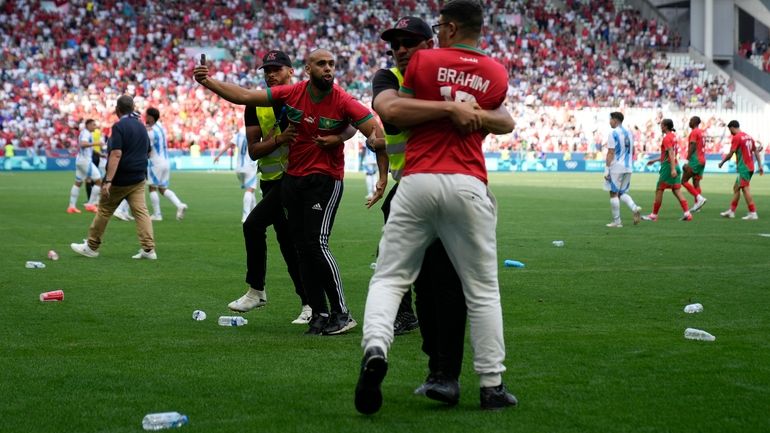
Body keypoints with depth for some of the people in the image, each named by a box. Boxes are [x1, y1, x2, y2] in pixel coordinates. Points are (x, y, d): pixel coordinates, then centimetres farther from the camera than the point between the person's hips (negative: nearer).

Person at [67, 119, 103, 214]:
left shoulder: (84, 133, 19)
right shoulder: (86, 133, -12)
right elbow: (83, 144, -31)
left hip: (79, 160, 11)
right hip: (85, 160, -11)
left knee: (78, 183, 15)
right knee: (99, 181, -8)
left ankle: (71, 206, 15)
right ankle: (91, 204, -9)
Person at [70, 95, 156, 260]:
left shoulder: (119, 126, -13)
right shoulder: (141, 126, 10)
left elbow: (116, 154, -23)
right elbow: (148, 152, 21)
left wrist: (108, 180, -26)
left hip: (120, 180, -6)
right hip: (138, 179, 6)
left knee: (104, 210, 7)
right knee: (141, 211, 0)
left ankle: (92, 246, 16)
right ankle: (149, 249, -10)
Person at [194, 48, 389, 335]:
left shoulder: (343, 102, -13)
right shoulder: (291, 94, -2)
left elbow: (376, 132, -15)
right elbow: (244, 96, 2)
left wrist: (383, 178, -21)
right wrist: (208, 82, -7)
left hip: (326, 180, -5)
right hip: (292, 179, 5)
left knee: (316, 244, -15)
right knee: (303, 249, 7)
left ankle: (342, 314, -6)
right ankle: (319, 314, 15)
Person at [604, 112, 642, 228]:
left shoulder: (613, 133, -11)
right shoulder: (629, 133, 12)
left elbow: (610, 153, -14)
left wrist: (607, 170, -13)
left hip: (616, 168, -7)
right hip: (628, 168, 7)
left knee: (614, 193, 2)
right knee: (622, 193, 17)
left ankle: (616, 221, 3)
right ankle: (635, 208, -9)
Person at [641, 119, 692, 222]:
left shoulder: (667, 138, -12)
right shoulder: (673, 137, 15)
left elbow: (671, 154, -22)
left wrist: (672, 169, -29)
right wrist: (655, 160, 30)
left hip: (667, 167, -9)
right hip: (675, 166, 9)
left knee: (659, 191, 1)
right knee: (677, 191, 5)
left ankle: (654, 215, 8)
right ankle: (687, 213, -4)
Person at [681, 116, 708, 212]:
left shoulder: (694, 132, -11)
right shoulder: (701, 132, 16)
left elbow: (692, 147, -19)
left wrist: (688, 161, -21)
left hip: (695, 160, -9)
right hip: (702, 160, 9)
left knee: (684, 181, -5)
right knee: (696, 182, 9)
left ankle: (699, 198, -16)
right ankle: (696, 204, 4)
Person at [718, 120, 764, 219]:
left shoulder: (736, 137, -11)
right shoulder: (748, 136, 13)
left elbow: (730, 154, -10)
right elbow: (756, 151, 12)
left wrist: (722, 162, 6)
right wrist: (760, 166, 14)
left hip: (743, 167, -9)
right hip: (750, 167, 9)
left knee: (746, 189, -8)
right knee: (736, 188, 15)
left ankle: (753, 213, -11)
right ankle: (731, 211, 19)